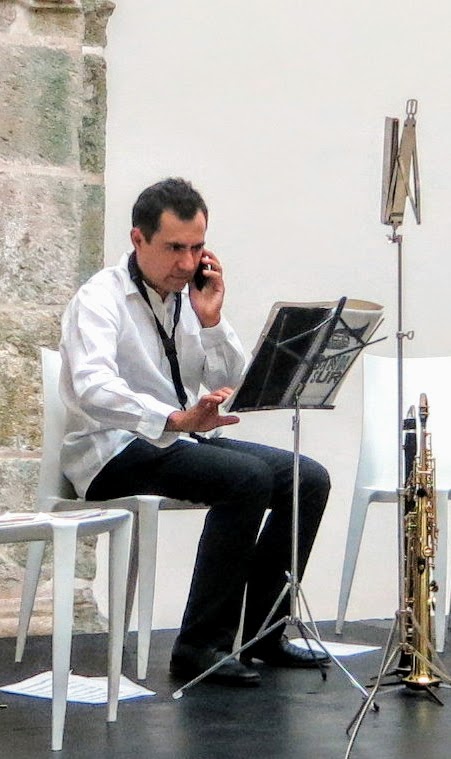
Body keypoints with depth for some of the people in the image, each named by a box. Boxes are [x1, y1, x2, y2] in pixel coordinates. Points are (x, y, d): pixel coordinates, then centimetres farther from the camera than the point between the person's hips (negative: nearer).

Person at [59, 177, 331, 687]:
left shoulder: (190, 297, 10)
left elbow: (233, 386, 6)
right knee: (248, 478, -29)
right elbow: (93, 387, -32)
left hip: (184, 439, 8)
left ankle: (261, 631, 3)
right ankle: (200, 645, -23)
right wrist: (176, 419, -46)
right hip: (114, 450, -8)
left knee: (309, 479, -5)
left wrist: (211, 321, -9)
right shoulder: (101, 298, -12)